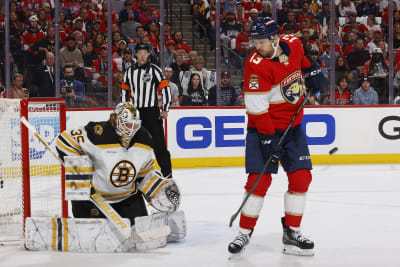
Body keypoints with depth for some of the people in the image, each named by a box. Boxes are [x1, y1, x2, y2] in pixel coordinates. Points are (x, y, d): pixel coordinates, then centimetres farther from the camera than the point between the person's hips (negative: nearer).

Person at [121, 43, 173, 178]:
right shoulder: (130, 71, 10)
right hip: (135, 112, 4)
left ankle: (167, 171, -2)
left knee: (158, 142, -7)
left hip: (152, 111, -4)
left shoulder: (154, 70, -4)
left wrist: (165, 109, -11)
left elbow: (166, 88, -6)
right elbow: (125, 90, 18)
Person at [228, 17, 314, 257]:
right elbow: (257, 107, -21)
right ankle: (245, 233, 4)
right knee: (259, 179, -10)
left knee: (301, 177, 0)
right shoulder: (256, 65, -20)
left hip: (293, 125, 5)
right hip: (263, 128, -5)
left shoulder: (294, 44, -4)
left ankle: (292, 233, 11)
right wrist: (269, 138, -24)